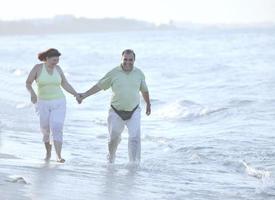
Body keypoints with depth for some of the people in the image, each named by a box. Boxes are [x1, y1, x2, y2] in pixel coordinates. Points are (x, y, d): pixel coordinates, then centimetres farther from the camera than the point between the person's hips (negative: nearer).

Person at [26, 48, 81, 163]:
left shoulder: (57, 68, 1)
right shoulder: (38, 67, -8)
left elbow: (65, 84, 10)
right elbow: (28, 83, -7)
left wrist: (76, 94, -1)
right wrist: (32, 93, -26)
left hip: (58, 103, 0)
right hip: (44, 104, 0)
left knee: (57, 129, -15)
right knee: (46, 130, 11)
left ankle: (59, 156, -18)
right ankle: (48, 152, 36)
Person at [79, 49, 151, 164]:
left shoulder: (139, 73, 2)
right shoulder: (114, 73, -5)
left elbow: (144, 90, 18)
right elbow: (99, 86, 3)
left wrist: (148, 104, 30)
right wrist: (84, 95, -1)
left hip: (133, 112, 1)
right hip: (116, 112, 0)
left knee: (135, 138, -14)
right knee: (113, 139, 11)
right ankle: (111, 160, 36)